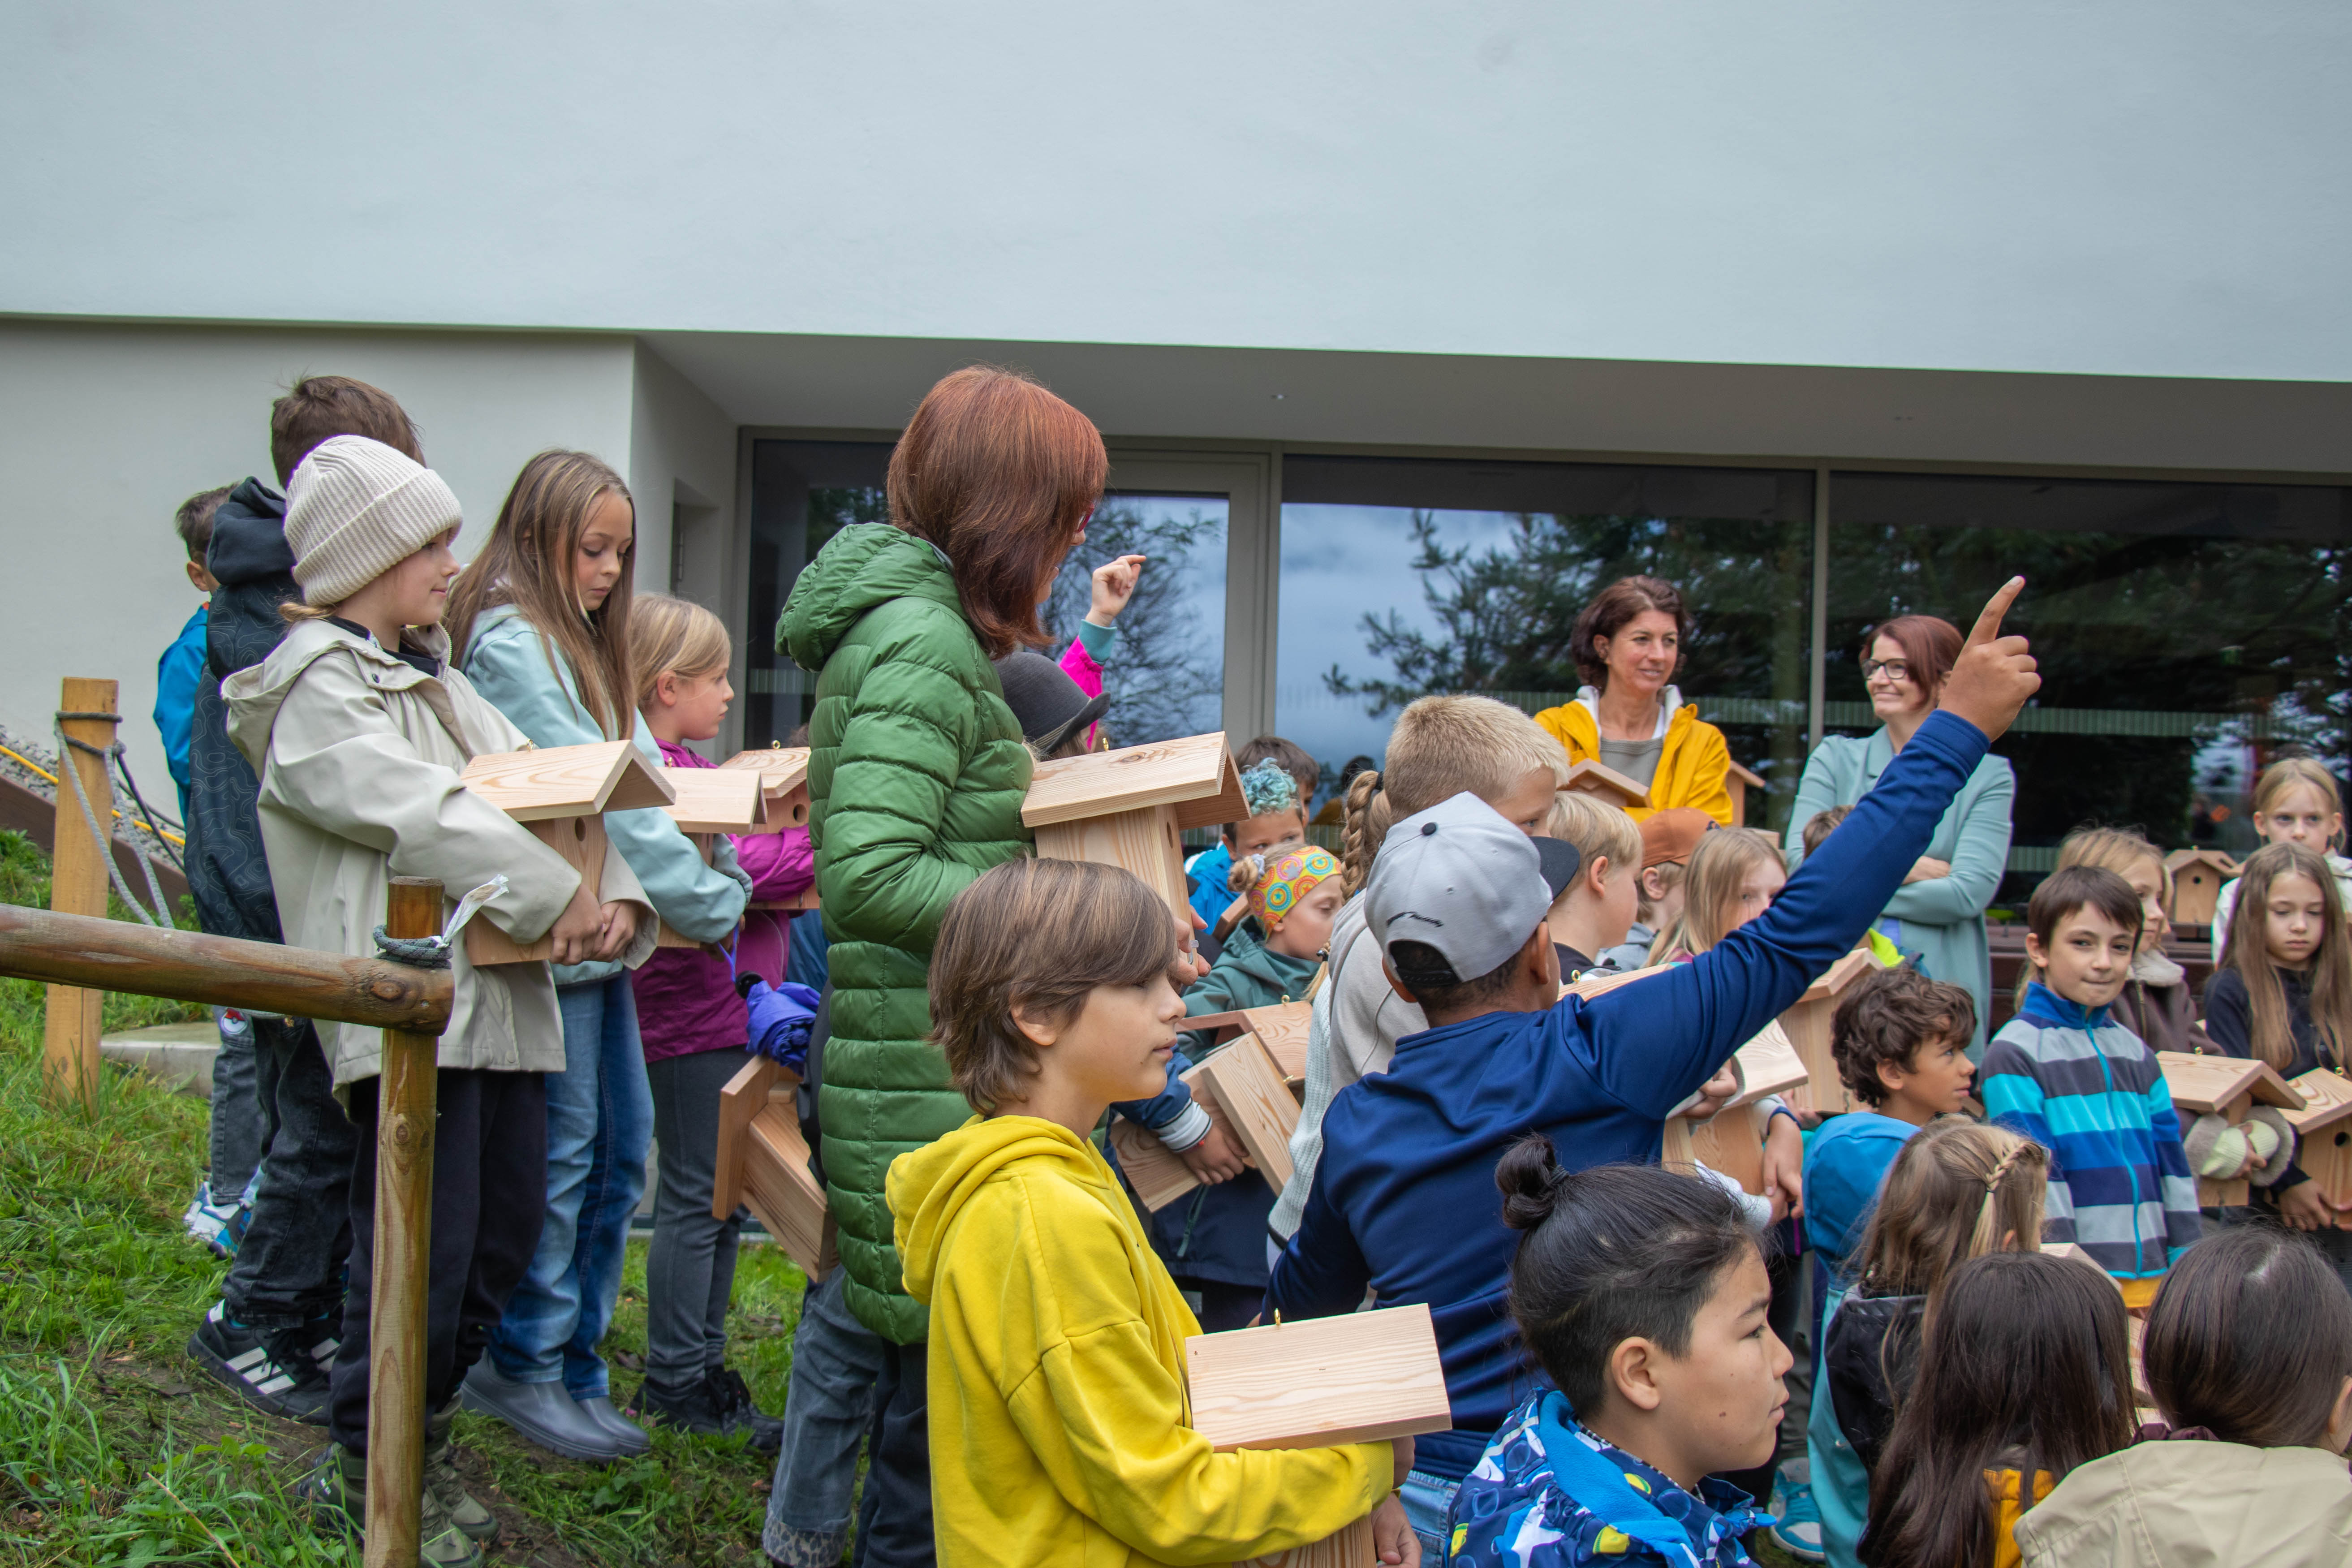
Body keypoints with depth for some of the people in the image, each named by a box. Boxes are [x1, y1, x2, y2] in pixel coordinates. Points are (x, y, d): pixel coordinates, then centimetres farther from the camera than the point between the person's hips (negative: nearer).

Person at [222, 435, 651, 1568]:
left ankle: (418, 1428, 32)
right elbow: (423, 813, -17)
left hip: (500, 998, 9)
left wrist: (617, 897, -2)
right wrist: (559, 897, -14)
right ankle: (365, 1474, 15)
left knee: (504, 1237, 14)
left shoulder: (435, 679, 22)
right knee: (422, 1254, -5)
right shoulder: (317, 689, -5)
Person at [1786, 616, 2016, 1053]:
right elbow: (1801, 864, -4)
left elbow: (1969, 893, -8)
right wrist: (1913, 868, -9)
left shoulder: (1988, 775, 4)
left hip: (1941, 985, -1)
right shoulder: (1835, 758, 10)